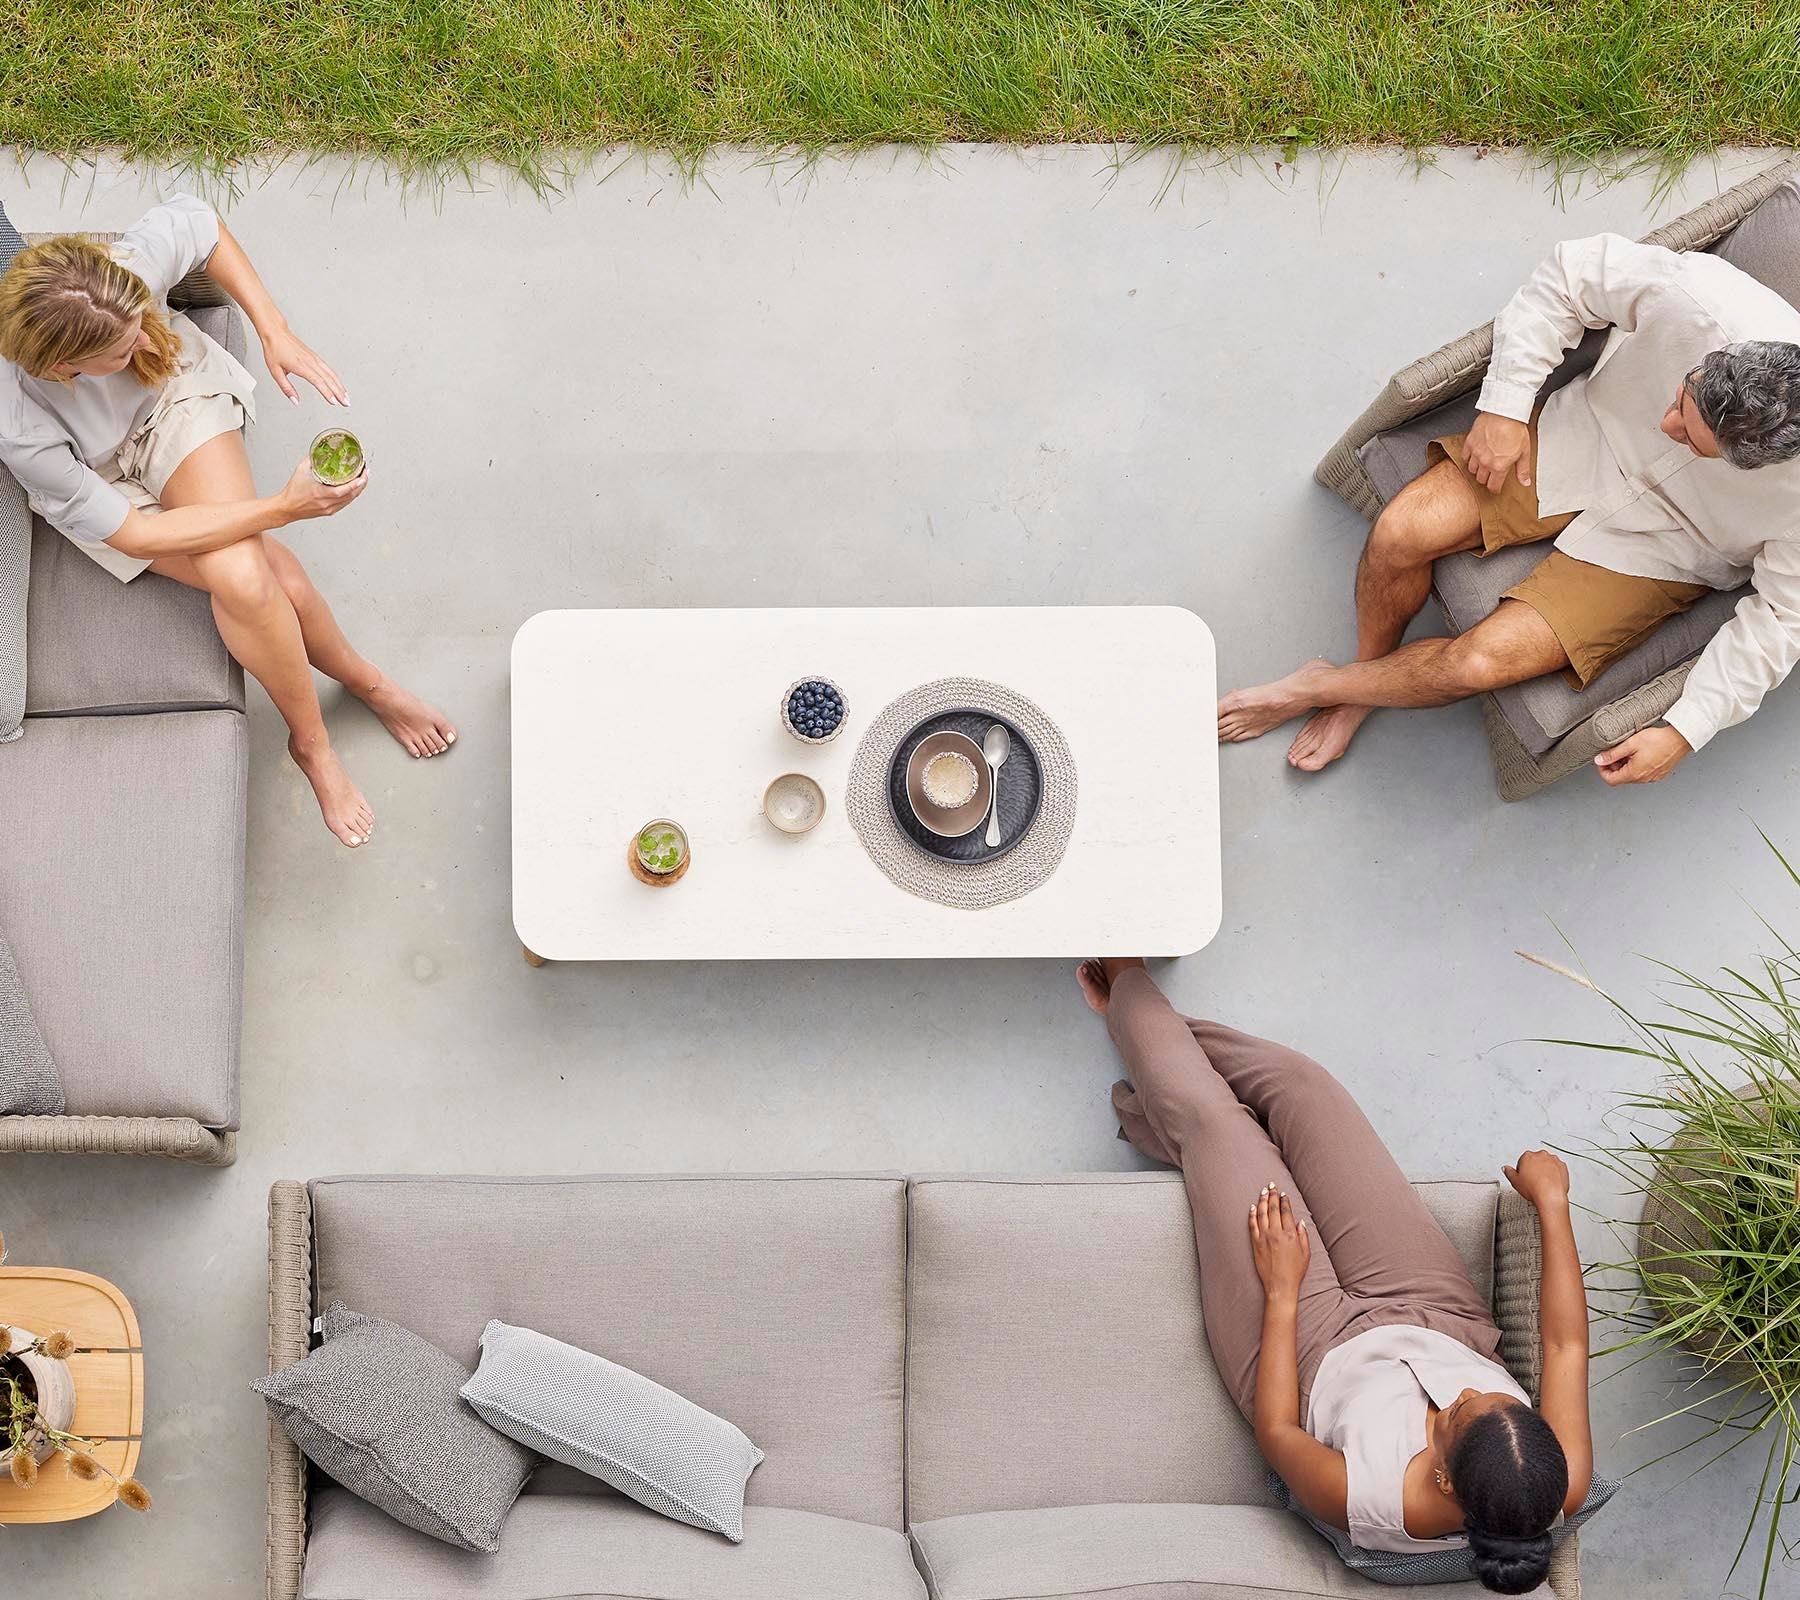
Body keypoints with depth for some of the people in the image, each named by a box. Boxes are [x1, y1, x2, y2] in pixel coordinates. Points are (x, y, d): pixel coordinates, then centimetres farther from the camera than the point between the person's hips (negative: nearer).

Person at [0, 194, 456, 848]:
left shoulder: (127, 270, -35)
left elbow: (201, 225, -10)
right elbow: (132, 534, -30)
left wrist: (275, 331, -16)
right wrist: (283, 509, -34)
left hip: (173, 396, 2)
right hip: (98, 476, -2)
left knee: (241, 572, -24)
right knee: (257, 576, -25)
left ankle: (311, 742, 2)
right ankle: (365, 682, 4)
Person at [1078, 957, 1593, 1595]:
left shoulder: (1371, 1503, -43)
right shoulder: (1565, 1486, -35)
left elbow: (1276, 1431, -22)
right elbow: (1567, 1342, -17)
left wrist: (1282, 1291, -15)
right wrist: (1551, 1200, -11)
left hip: (1317, 1346, -3)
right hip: (1444, 1319, 3)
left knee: (1207, 1116, 4)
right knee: (1297, 1082, 3)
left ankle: (1129, 987, 42)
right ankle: (1143, 1022, 38)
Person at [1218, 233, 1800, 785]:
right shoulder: (1693, 294, -34)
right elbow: (1570, 272, -14)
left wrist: (1684, 732, -19)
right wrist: (1504, 406, -16)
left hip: (1656, 547, -2)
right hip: (1588, 432, 2)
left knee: (1482, 661, -17)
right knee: (1400, 533, -16)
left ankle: (1317, 687, 12)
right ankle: (1366, 674, 16)